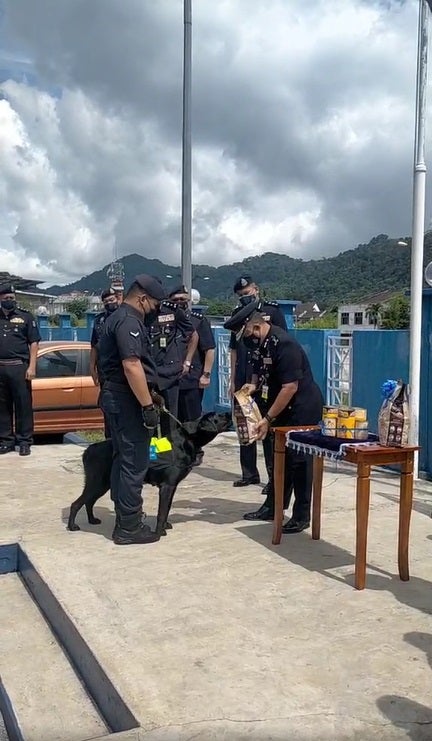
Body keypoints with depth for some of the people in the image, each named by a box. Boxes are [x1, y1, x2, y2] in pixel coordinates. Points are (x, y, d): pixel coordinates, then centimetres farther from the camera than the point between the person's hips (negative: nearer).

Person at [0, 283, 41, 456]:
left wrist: (31, 367, -8)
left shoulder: (26, 317, 6)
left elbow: (34, 343, 2)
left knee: (23, 406, -1)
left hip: (19, 367, -3)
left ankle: (24, 442, 5)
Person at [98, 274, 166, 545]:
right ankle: (129, 527, 1)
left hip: (117, 396, 11)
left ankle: (125, 520, 23)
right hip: (127, 400, -11)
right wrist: (148, 405, -24)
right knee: (134, 462, -6)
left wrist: (147, 397, 24)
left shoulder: (118, 318, 18)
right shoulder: (129, 321, -15)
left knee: (123, 460, 15)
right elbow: (132, 366, -25)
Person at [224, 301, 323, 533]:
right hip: (284, 409, 9)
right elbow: (261, 371, 18)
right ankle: (272, 507, 25)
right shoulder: (260, 342, 2)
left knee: (298, 460, -3)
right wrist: (254, 385, -6)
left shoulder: (284, 344, -25)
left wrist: (268, 419, -23)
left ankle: (301, 517, 7)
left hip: (303, 409, -9)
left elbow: (290, 387, -27)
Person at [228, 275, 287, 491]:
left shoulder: (272, 311, -2)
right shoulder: (237, 313, 11)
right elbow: (234, 348, 15)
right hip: (243, 379, 5)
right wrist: (233, 379, 11)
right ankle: (249, 473, 22)